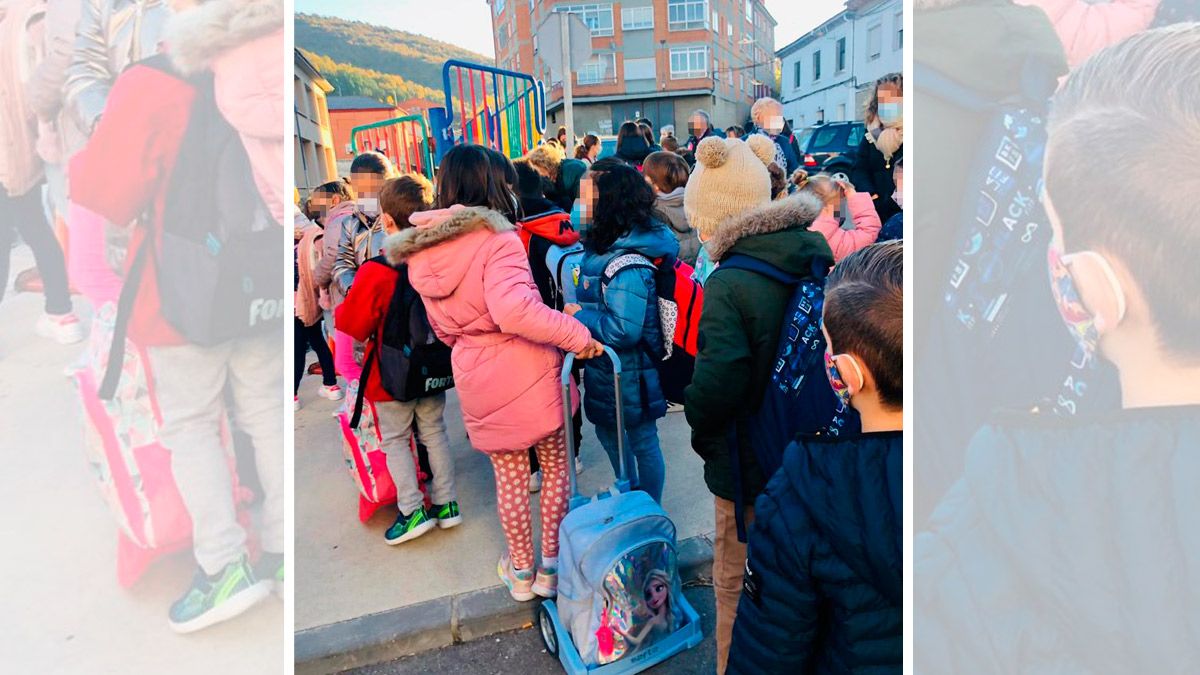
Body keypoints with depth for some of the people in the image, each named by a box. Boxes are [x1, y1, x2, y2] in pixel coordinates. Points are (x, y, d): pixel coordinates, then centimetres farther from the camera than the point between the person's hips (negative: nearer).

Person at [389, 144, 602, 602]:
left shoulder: (419, 251, 4)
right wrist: (576, 335, -24)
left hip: (475, 381, 5)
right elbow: (513, 309, -32)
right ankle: (550, 568, 28)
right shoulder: (496, 238, -17)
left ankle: (520, 572, 34)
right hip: (529, 371, -5)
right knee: (556, 467, 16)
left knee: (509, 479, 18)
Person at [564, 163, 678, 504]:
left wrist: (579, 315, -21)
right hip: (607, 371, 10)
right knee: (608, 432, 26)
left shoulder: (629, 266, -29)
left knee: (642, 442, 11)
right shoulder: (607, 247, 1)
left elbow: (623, 330, -33)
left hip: (631, 378, -10)